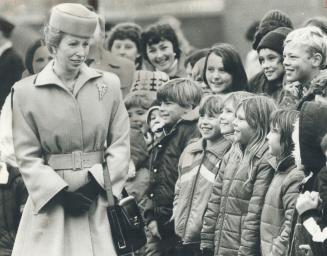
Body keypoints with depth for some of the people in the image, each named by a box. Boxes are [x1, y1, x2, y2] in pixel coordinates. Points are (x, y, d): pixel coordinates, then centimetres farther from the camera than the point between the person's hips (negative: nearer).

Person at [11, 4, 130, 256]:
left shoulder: (109, 84, 7)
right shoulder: (25, 92, 0)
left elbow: (120, 145, 5)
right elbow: (28, 156, -1)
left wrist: (91, 179, -9)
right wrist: (62, 190, -13)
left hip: (99, 203, 1)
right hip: (51, 201, -1)